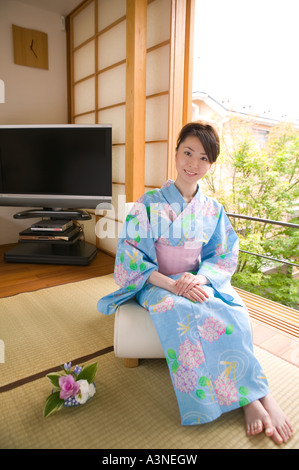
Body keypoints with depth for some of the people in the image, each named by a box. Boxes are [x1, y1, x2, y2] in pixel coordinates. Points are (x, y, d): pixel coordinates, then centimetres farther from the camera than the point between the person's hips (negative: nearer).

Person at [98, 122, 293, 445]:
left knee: (234, 313, -32)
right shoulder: (149, 203, 0)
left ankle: (256, 398, -18)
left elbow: (224, 257, 5)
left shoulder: (213, 210, 9)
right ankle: (254, 396, -28)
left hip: (200, 283, 3)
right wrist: (170, 283, -23)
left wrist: (199, 278, -18)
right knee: (177, 311, -36)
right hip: (157, 284, -2)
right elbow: (130, 253, -8)